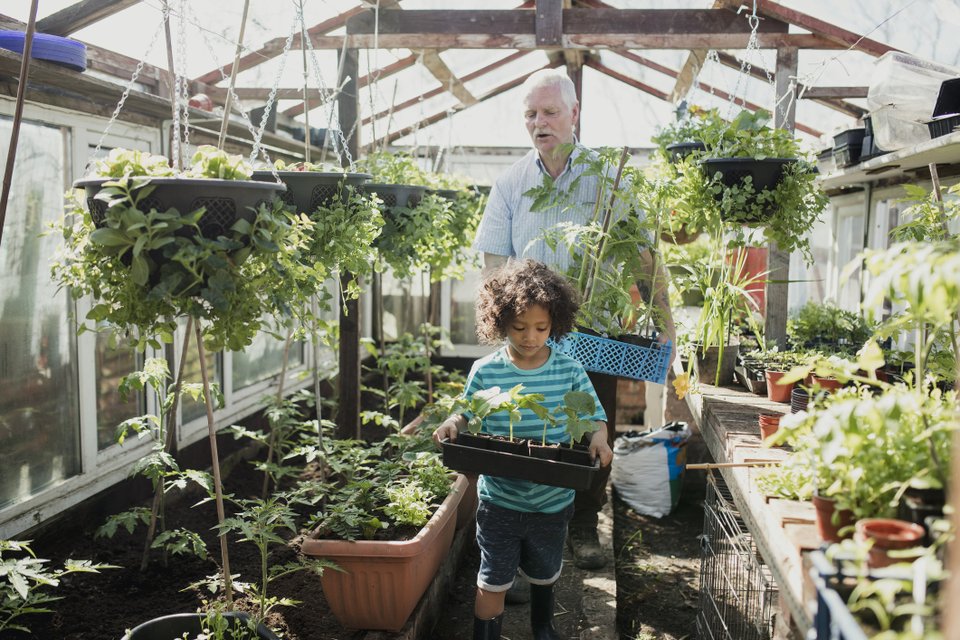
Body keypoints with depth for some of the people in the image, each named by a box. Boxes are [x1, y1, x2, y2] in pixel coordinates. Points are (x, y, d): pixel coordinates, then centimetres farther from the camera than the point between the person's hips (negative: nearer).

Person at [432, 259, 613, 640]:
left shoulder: (569, 370, -10)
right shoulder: (485, 372, -12)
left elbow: (594, 415, -3)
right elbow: (467, 415, -1)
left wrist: (599, 438, -24)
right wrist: (451, 425, -22)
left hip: (553, 501, 3)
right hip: (499, 499, -2)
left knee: (544, 573, 27)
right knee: (493, 581, 8)